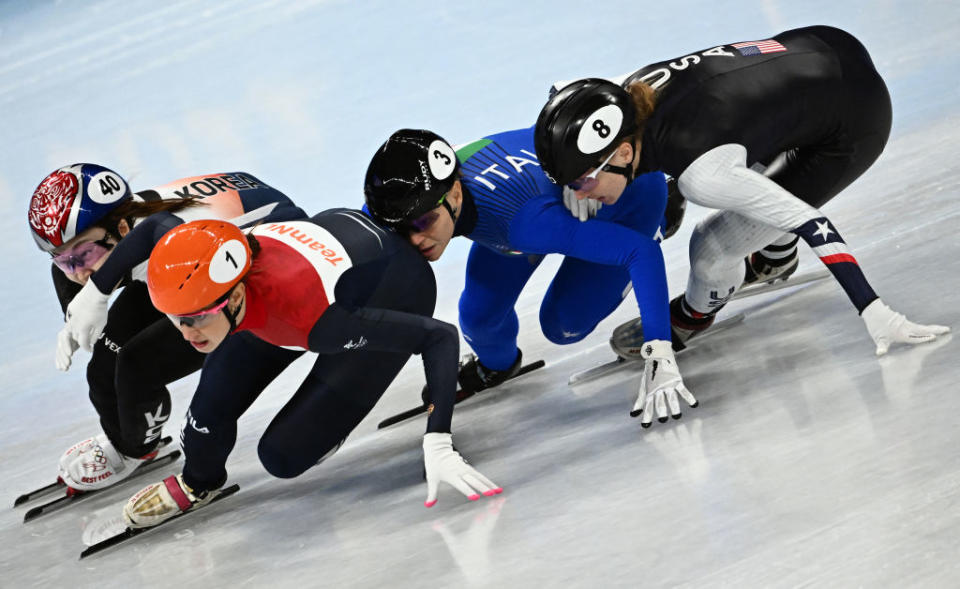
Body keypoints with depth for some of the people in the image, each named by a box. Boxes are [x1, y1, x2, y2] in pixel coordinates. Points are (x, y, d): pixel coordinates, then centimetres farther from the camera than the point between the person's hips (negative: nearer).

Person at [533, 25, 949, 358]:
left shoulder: (700, 174, -32)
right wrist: (574, 170, 5)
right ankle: (775, 260, 56)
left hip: (853, 127, -7)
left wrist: (874, 313, -28)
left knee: (712, 251, -2)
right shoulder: (634, 86, -13)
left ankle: (689, 321, 30)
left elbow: (809, 222, -28)